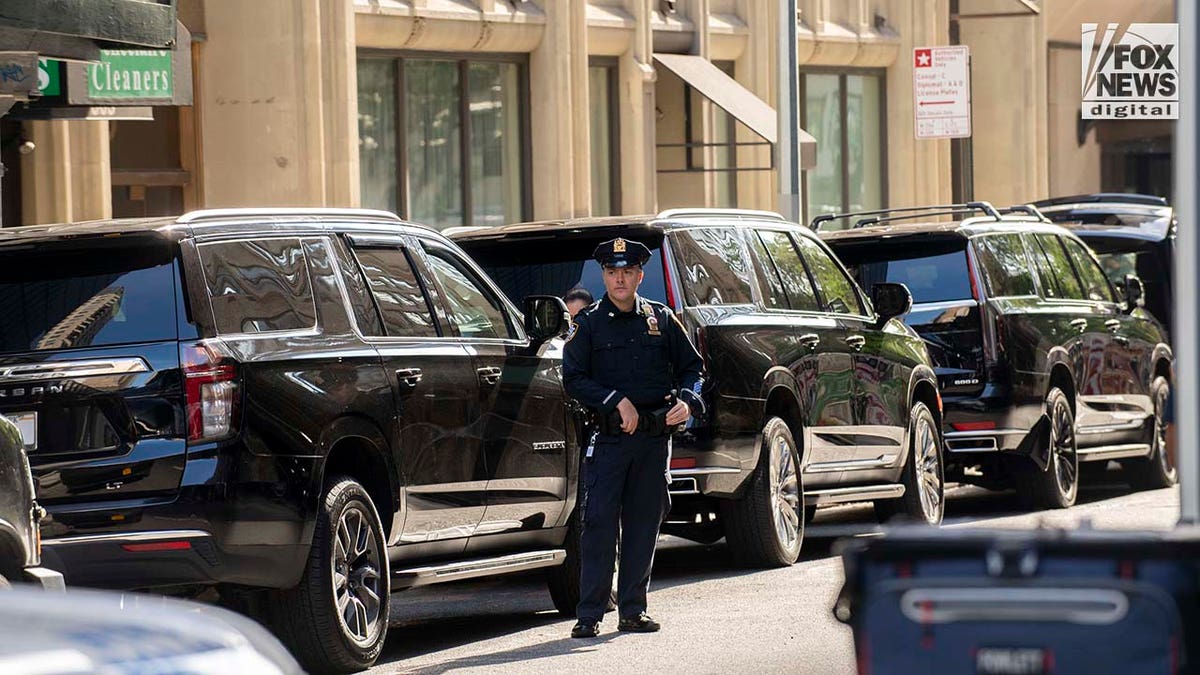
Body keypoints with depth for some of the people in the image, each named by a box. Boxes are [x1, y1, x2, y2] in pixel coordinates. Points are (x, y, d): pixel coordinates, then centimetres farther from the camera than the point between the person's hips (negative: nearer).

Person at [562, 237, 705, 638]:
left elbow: (691, 367, 15)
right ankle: (589, 614, -6)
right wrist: (618, 402, -15)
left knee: (644, 523, 6)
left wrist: (686, 401, -5)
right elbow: (573, 379, -3)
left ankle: (633, 610, 13)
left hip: (655, 438, 3)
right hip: (608, 438, -3)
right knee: (599, 523, -8)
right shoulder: (588, 324, 3)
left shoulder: (661, 319, 10)